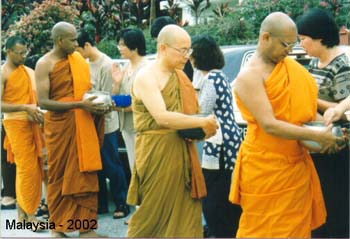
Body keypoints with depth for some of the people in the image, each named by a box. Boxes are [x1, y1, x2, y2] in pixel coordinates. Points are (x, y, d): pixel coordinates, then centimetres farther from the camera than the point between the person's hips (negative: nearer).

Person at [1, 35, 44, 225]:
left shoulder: (29, 71, 13)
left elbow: (35, 96, 22)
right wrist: (25, 108, -20)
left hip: (33, 122, 6)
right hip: (16, 123, -6)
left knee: (28, 168, 9)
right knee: (27, 168, -8)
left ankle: (22, 211, 19)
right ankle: (29, 214, -1)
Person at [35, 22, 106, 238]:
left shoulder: (80, 61, 8)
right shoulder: (45, 64, -7)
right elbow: (43, 102, -15)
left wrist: (96, 103, -3)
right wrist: (79, 105, -21)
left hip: (83, 126, 5)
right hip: (59, 126, -4)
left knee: (86, 175, 4)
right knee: (59, 177, 6)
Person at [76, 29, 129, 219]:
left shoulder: (107, 65, -14)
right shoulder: (87, 64, 9)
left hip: (105, 123, -8)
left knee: (111, 166, 2)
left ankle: (121, 203, 14)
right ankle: (101, 203, 23)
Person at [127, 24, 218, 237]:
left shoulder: (180, 76, 12)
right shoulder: (146, 76, -13)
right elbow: (162, 117, -24)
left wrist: (202, 129, -6)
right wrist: (203, 122, -20)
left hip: (183, 152, 7)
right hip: (157, 153, -7)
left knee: (186, 212, 10)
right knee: (155, 212, 4)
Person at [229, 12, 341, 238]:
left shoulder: (289, 66, 7)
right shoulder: (250, 76, -15)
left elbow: (305, 102, 16)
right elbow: (269, 125, -22)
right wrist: (317, 136, -21)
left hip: (297, 164, 7)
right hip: (265, 167, -7)